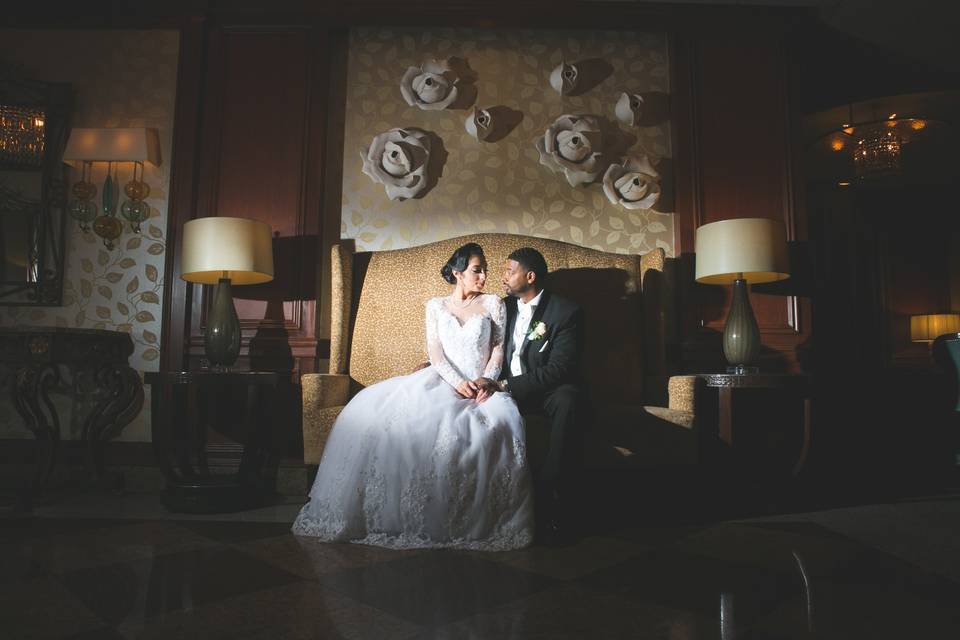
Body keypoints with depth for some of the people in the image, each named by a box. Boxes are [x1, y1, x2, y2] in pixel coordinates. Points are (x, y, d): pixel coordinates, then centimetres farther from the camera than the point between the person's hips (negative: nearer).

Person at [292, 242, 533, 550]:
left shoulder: (493, 304, 13)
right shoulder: (435, 305, 15)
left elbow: (499, 349, 7)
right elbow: (435, 352, 3)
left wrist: (485, 380, -12)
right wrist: (458, 382, -14)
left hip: (480, 385, -1)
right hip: (440, 380, 1)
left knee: (497, 423, -37)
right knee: (374, 409, -23)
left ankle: (477, 522, -22)